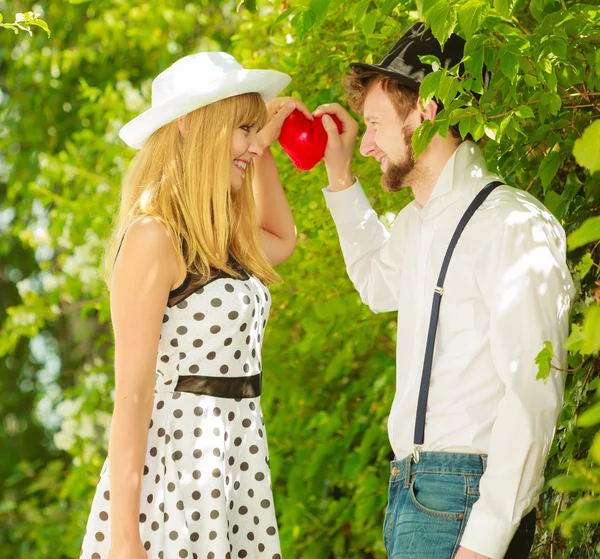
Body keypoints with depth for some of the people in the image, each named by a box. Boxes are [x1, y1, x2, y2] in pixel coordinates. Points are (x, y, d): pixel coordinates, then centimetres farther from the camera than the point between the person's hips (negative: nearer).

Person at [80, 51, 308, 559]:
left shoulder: (223, 240, 12)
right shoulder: (153, 235, -13)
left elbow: (282, 239, 37)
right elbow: (132, 390, -16)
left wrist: (264, 151, 23)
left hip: (239, 468, 8)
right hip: (174, 470, -8)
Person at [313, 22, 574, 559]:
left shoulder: (513, 224, -14)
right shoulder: (416, 221, 15)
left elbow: (533, 396, -20)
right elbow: (381, 285, 39)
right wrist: (340, 174, 28)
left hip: (460, 499, -9)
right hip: (410, 488, 9)